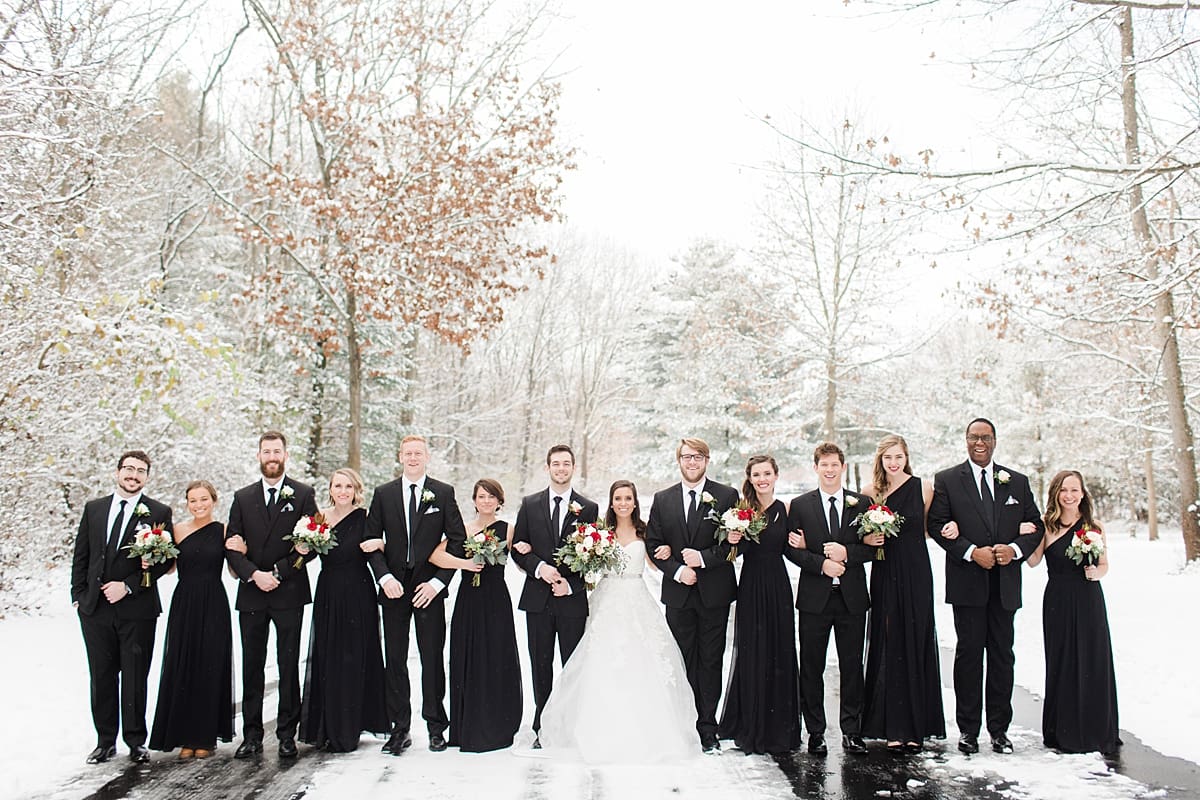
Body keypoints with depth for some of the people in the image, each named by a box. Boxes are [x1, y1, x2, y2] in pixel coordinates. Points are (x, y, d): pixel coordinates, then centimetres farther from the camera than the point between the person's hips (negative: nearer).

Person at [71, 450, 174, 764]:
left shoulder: (158, 513, -1)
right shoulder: (94, 508, 10)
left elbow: (164, 560, -6)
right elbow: (81, 555, 12)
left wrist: (128, 585, -13)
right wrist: (78, 595, 4)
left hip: (136, 608, -3)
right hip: (95, 608, 3)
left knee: (135, 678, 4)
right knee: (101, 677, 10)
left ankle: (136, 741, 16)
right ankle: (105, 741, 21)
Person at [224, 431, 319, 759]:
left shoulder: (303, 494, 2)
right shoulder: (243, 497, 11)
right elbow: (232, 547, 5)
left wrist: (278, 572, -11)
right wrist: (254, 574, -11)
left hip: (289, 593, -3)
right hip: (251, 594, 3)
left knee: (289, 665, 2)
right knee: (252, 666, 8)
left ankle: (287, 734, 11)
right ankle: (252, 735, 16)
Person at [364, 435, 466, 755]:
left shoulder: (443, 493, 2)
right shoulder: (383, 494, 7)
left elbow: (458, 540, 1)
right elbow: (372, 542, 5)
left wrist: (437, 581, -8)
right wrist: (384, 577, -10)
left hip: (429, 587, -1)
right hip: (394, 587, 2)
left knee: (432, 658, 3)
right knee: (394, 660, 5)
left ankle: (436, 727, 16)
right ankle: (399, 729, 14)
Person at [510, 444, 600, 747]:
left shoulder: (588, 508, 3)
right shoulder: (530, 504, 7)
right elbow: (517, 548, 5)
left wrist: (571, 584, -10)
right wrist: (539, 568, -13)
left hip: (573, 599, -1)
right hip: (538, 597, 2)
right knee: (541, 665, 8)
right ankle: (542, 727, 17)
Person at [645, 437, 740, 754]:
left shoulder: (727, 496, 0)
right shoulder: (662, 499, 7)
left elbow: (736, 541, -4)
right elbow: (653, 544, 5)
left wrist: (703, 558, -15)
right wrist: (677, 571, -10)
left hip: (714, 593, -2)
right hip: (678, 594, 2)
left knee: (710, 662, 4)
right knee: (684, 664, 7)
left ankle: (708, 730, 11)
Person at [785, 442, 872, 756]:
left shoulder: (862, 503, 6)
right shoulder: (800, 505, 3)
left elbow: (873, 547, 3)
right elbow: (790, 549, -1)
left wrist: (847, 553, -14)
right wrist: (821, 564, -14)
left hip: (852, 597, 1)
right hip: (815, 597, -1)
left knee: (852, 666, 8)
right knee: (811, 668, 5)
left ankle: (852, 731, 19)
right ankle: (815, 733, 16)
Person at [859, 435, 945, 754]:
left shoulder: (923, 487, 0)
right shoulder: (872, 492, 6)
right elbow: (864, 533, 14)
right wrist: (868, 540, -7)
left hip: (916, 574, -1)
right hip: (885, 575, 1)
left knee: (915, 646, 4)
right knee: (888, 649, 3)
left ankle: (914, 727, 13)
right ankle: (893, 729, 9)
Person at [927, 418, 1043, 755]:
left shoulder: (1017, 482, 12)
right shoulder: (946, 480, 2)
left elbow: (1035, 525, 11)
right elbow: (936, 524, -5)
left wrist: (1015, 549, -9)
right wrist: (972, 552, -15)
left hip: (1005, 584, 3)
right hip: (967, 583, -2)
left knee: (1002, 655, 8)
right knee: (968, 653, 2)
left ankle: (999, 729, 18)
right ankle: (968, 729, 10)